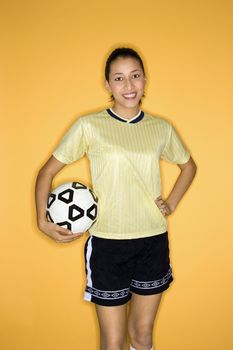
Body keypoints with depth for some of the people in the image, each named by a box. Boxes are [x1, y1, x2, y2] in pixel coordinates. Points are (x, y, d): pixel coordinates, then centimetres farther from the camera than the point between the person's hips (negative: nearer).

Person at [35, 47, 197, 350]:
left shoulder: (162, 129, 3)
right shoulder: (89, 126, -6)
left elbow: (189, 165, 20)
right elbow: (48, 171, 0)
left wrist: (172, 203, 8)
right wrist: (42, 220, -11)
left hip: (154, 242, 3)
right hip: (107, 244, -2)